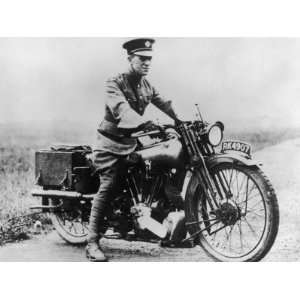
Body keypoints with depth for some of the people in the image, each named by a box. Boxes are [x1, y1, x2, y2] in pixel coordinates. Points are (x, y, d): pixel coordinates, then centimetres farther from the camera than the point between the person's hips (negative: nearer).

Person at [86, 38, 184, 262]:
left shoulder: (146, 85, 11)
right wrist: (144, 123, -49)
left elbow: (164, 104, 2)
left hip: (132, 141, 7)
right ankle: (93, 243, -20)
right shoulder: (115, 83, -13)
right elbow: (121, 109, -32)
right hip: (111, 143, -7)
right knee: (107, 187, -18)